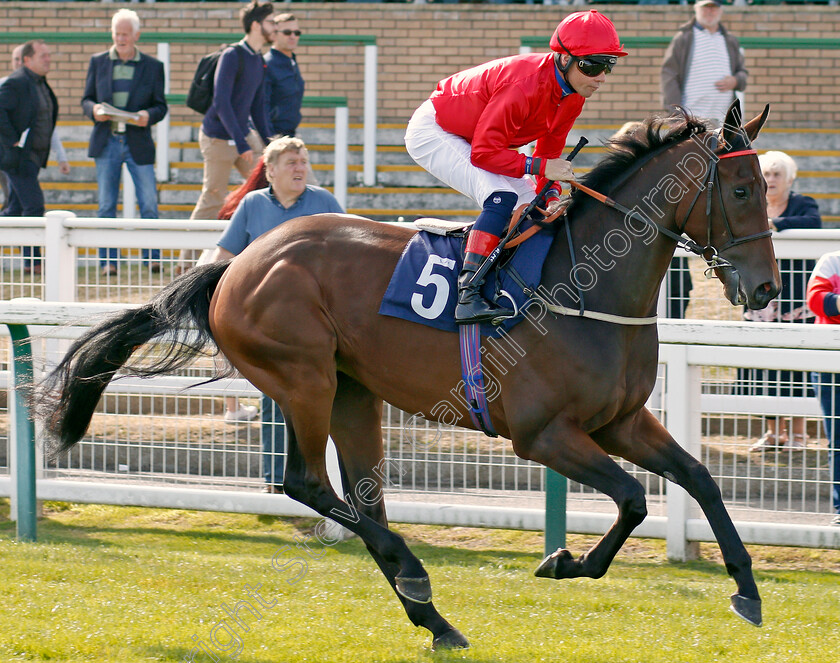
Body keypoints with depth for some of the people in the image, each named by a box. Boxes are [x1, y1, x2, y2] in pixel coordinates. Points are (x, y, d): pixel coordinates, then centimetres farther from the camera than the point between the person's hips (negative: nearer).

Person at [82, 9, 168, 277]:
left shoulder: (153, 66, 6)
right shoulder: (98, 62, 9)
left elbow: (160, 106, 6)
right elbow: (86, 99, 11)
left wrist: (148, 115, -16)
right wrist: (94, 110, -12)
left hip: (138, 144, -1)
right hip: (106, 142, 1)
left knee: (149, 204, -5)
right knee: (106, 205, 3)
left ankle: (152, 257, 5)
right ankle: (108, 261, 8)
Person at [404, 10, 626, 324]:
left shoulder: (572, 95, -8)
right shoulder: (525, 85, -35)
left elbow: (550, 152, 0)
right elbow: (485, 152, -33)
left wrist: (550, 196, -15)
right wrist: (539, 166, -36)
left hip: (472, 141, 10)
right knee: (501, 196, -29)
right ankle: (468, 295, -34)